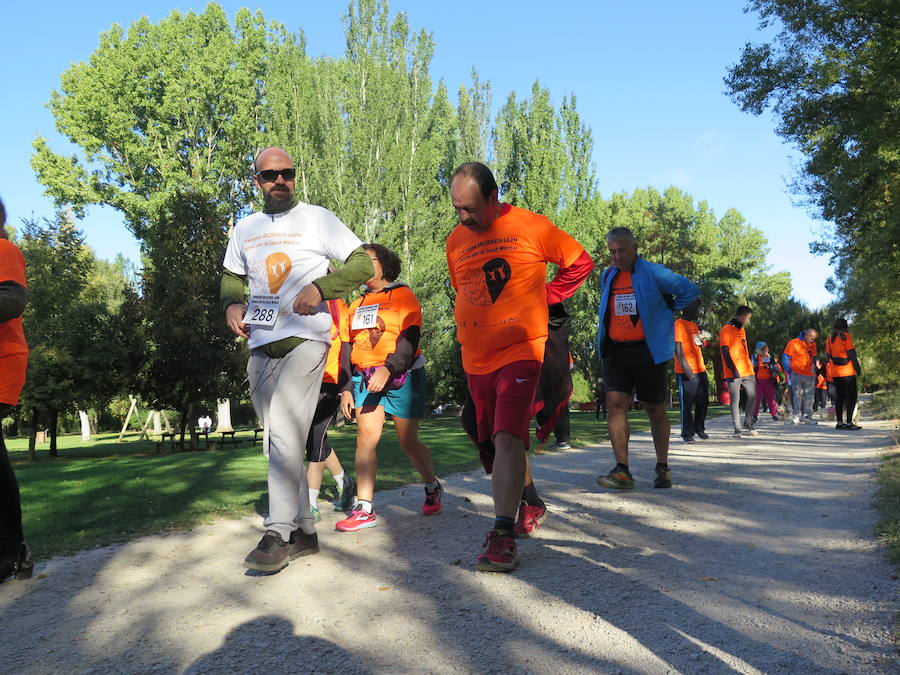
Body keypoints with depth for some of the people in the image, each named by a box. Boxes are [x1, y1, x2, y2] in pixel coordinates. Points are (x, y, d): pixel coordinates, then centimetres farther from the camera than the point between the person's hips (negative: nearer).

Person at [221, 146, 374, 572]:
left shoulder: (317, 218, 2)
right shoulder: (245, 229, 16)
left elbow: (364, 264, -2)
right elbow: (231, 277, 27)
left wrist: (320, 286, -16)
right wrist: (232, 304, 4)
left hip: (305, 340, -6)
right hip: (261, 346, 6)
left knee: (284, 433, -19)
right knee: (277, 442, 8)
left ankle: (278, 534, -13)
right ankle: (303, 531, 18)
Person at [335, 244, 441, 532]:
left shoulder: (403, 295, 1)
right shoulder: (357, 304, 18)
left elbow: (410, 338, -11)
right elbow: (349, 347, 17)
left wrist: (388, 368, -25)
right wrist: (346, 388, 9)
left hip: (403, 377, -4)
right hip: (366, 378, 5)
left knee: (408, 442, 2)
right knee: (366, 437, -10)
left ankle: (433, 487, 28)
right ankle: (364, 509, -7)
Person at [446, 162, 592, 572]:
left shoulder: (530, 226, -6)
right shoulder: (456, 241, 9)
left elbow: (580, 262, 5)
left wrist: (544, 297, 1)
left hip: (520, 350, -6)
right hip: (475, 357, 6)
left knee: (507, 438, -18)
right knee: (491, 442, 13)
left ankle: (503, 534, -15)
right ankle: (529, 501, 37)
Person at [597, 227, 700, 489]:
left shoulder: (654, 273, -5)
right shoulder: (607, 276, 11)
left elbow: (691, 290, -1)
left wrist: (666, 310, 0)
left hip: (649, 351, -4)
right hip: (616, 352, 4)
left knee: (655, 411, 7)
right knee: (615, 404, -12)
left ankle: (663, 469, 21)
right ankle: (622, 472, -13)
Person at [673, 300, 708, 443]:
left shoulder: (694, 325, 20)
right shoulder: (679, 324, -8)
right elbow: (678, 347, -16)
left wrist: (702, 366, 20)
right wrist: (684, 365, -23)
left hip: (700, 370, 9)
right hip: (686, 372, -9)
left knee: (703, 401, 12)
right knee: (686, 403, -3)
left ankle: (699, 428, 26)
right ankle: (687, 433, 5)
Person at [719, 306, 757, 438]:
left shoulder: (741, 329, 19)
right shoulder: (726, 329, -7)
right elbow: (725, 351, -13)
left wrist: (750, 365, 18)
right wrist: (733, 370, -18)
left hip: (747, 371, 8)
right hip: (734, 373, -7)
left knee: (752, 396, 7)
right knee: (735, 400, -3)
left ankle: (748, 423, 23)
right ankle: (737, 428, 2)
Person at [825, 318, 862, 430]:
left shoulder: (830, 338, 11)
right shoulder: (845, 336, -8)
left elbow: (827, 355, 12)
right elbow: (851, 354, -11)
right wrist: (858, 369, -5)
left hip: (835, 373, 6)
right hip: (848, 372, -6)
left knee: (839, 397, 11)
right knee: (851, 397, -2)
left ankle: (839, 422, 12)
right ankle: (849, 423, -7)